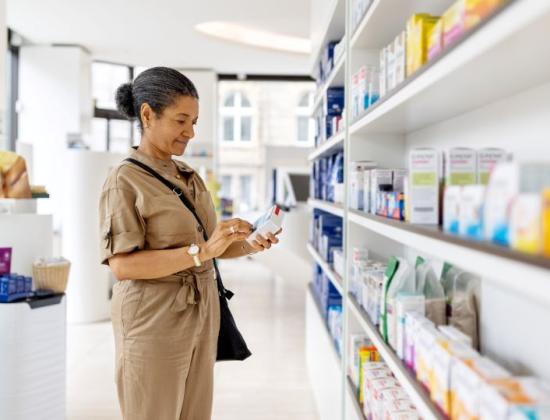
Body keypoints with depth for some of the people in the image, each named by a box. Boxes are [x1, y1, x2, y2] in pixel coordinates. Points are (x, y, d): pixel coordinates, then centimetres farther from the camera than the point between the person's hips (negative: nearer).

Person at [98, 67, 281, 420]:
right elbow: (122, 265, -20)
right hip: (154, 322, -6)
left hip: (202, 315, 7)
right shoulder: (125, 181, -10)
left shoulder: (190, 176, 12)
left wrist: (249, 246, -5)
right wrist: (202, 252, -27)